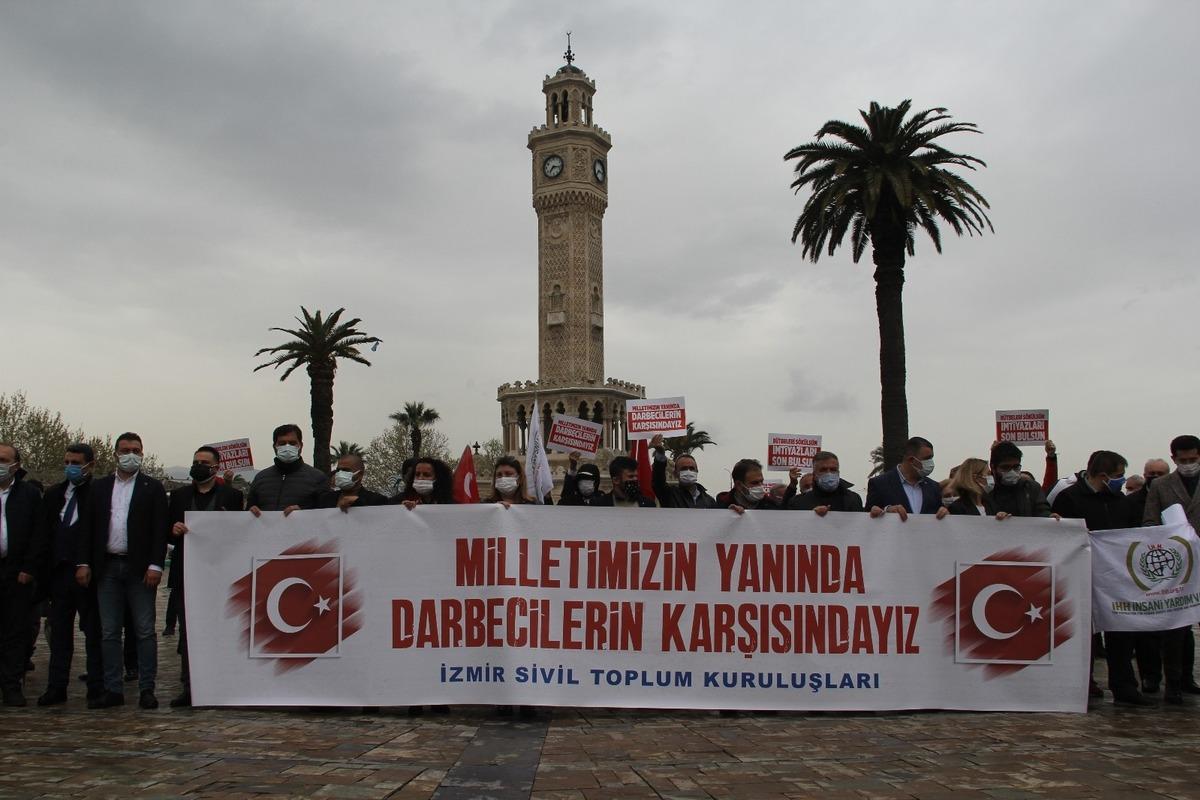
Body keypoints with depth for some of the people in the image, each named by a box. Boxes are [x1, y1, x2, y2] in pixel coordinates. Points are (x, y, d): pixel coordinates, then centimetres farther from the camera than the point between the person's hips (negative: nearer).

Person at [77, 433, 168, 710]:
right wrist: (84, 563, 1)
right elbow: (89, 527, 10)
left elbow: (160, 529, -3)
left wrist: (155, 565, -12)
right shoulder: (100, 487, 13)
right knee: (109, 633, 7)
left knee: (145, 632, -1)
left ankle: (146, 689, 4)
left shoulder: (152, 488, 3)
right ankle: (113, 690, 13)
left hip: (139, 568, -3)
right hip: (107, 568, 3)